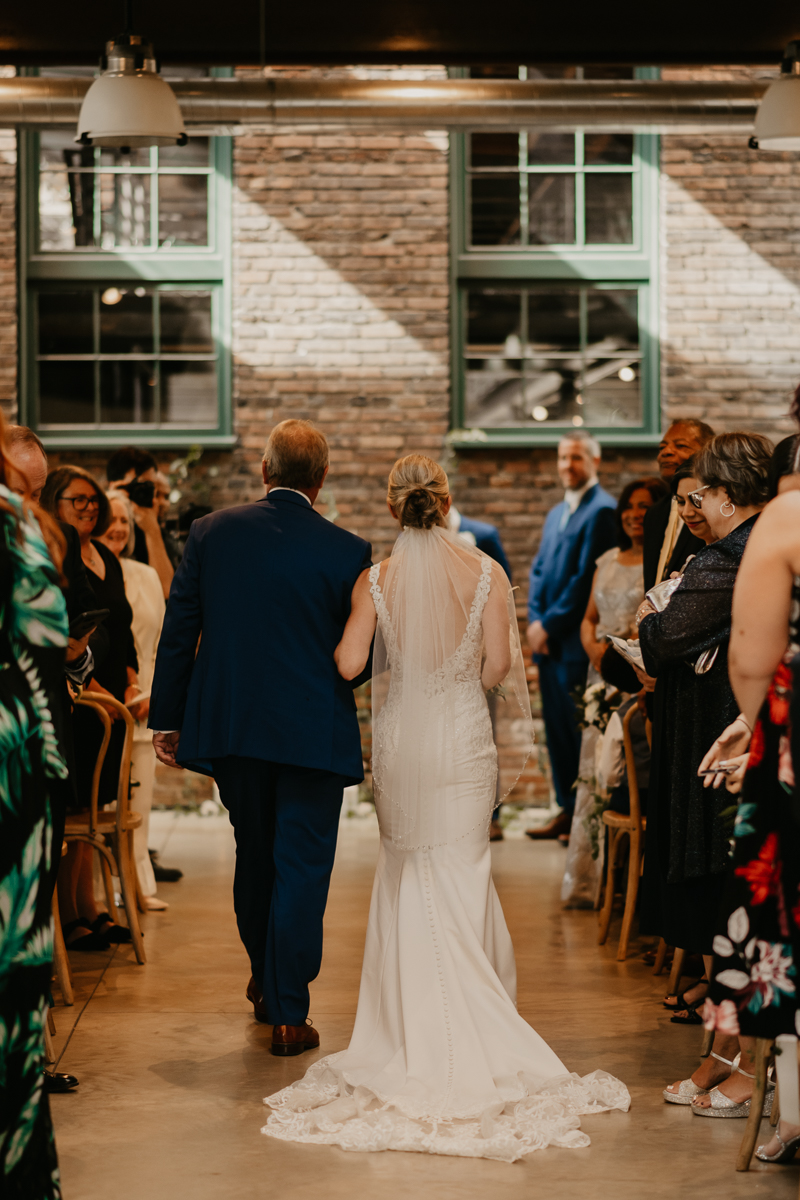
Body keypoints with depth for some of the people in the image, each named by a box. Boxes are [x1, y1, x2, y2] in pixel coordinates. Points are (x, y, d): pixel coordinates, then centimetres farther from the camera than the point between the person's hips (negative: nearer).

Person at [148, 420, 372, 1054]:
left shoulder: (211, 532, -2)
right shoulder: (347, 550, -9)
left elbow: (178, 632, 1)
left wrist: (168, 719, 9)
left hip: (230, 725, 3)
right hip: (314, 733, -3)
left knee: (255, 854, 21)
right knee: (301, 868, 4)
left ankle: (266, 979, 38)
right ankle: (287, 1013, 5)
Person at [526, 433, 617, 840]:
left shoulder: (602, 510, -9)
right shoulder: (556, 513, 21)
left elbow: (588, 577, -15)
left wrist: (551, 624, -12)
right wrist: (535, 620, 4)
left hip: (579, 639, -9)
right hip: (549, 639, 9)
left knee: (582, 727, -6)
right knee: (556, 726, 10)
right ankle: (568, 809, 17)